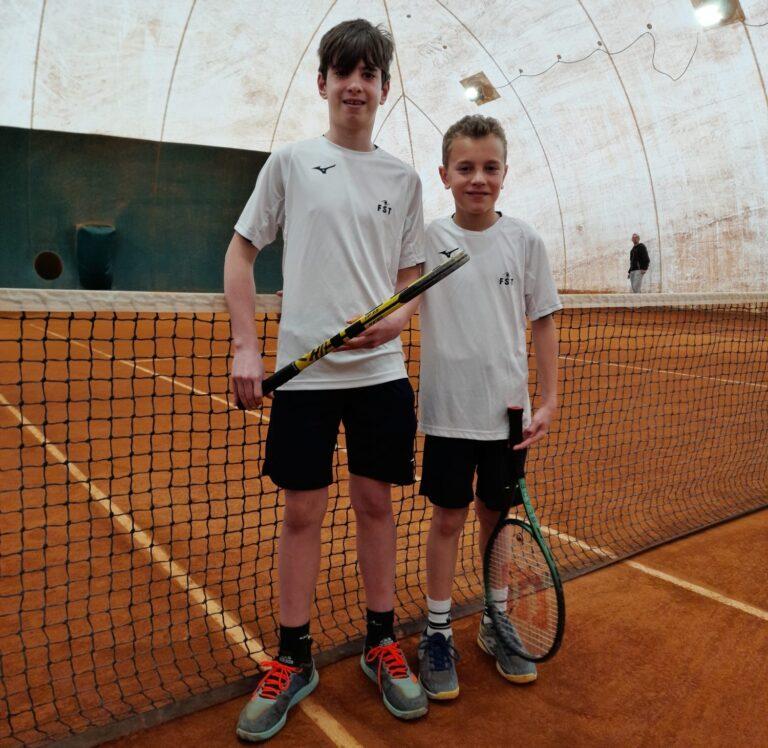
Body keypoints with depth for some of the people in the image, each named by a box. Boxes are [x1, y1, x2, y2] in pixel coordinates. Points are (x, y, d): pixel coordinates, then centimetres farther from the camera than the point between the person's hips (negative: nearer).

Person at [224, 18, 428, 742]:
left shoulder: (403, 178, 9)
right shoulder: (290, 161, 4)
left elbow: (413, 276, 12)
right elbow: (240, 252, 5)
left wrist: (396, 317, -10)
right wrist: (245, 347, -4)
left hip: (379, 368, 2)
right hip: (302, 369, -1)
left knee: (375, 503, 8)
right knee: (302, 511, 4)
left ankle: (381, 643, 26)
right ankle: (292, 660, 22)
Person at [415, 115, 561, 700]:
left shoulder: (525, 240, -1)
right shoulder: (428, 238, -4)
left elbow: (542, 322, 3)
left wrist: (549, 400, -1)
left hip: (508, 409, 2)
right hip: (448, 410, -1)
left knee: (496, 514, 15)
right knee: (448, 519, 8)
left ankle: (496, 624, 34)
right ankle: (438, 633, 25)